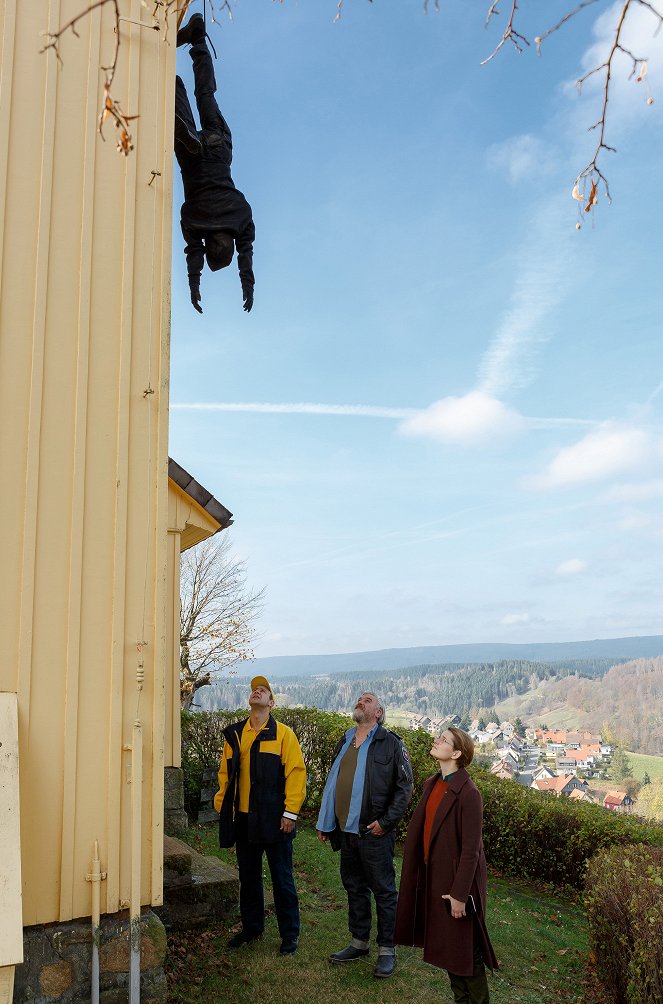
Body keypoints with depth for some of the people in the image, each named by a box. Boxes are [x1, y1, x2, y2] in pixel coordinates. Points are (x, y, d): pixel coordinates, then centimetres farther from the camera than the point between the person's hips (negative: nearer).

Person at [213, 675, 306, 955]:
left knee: (282, 879, 5)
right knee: (248, 877, 17)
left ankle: (289, 934, 19)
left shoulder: (283, 733, -5)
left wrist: (290, 812, -13)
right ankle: (251, 927, 34)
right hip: (244, 819, 4)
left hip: (274, 819, -4)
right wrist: (222, 806, 7)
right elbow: (225, 773, 13)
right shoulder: (234, 734, 7)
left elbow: (296, 773, -9)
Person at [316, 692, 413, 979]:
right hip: (346, 831, 6)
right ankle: (359, 943, 31)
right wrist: (325, 823, 14)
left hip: (374, 832, -6)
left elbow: (404, 786, -9)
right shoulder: (344, 743, 12)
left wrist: (386, 821, -14)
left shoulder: (391, 743, -7)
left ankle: (387, 950, 17)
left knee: (383, 890, 4)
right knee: (354, 888, 16)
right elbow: (332, 784, 17)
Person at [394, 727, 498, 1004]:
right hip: (432, 877, 8)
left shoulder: (467, 793, -21)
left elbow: (471, 849, -19)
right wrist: (420, 875, 12)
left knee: (464, 948, 6)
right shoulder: (432, 784, 4)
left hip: (455, 879, -8)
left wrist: (459, 893, -18)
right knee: (445, 946, 18)